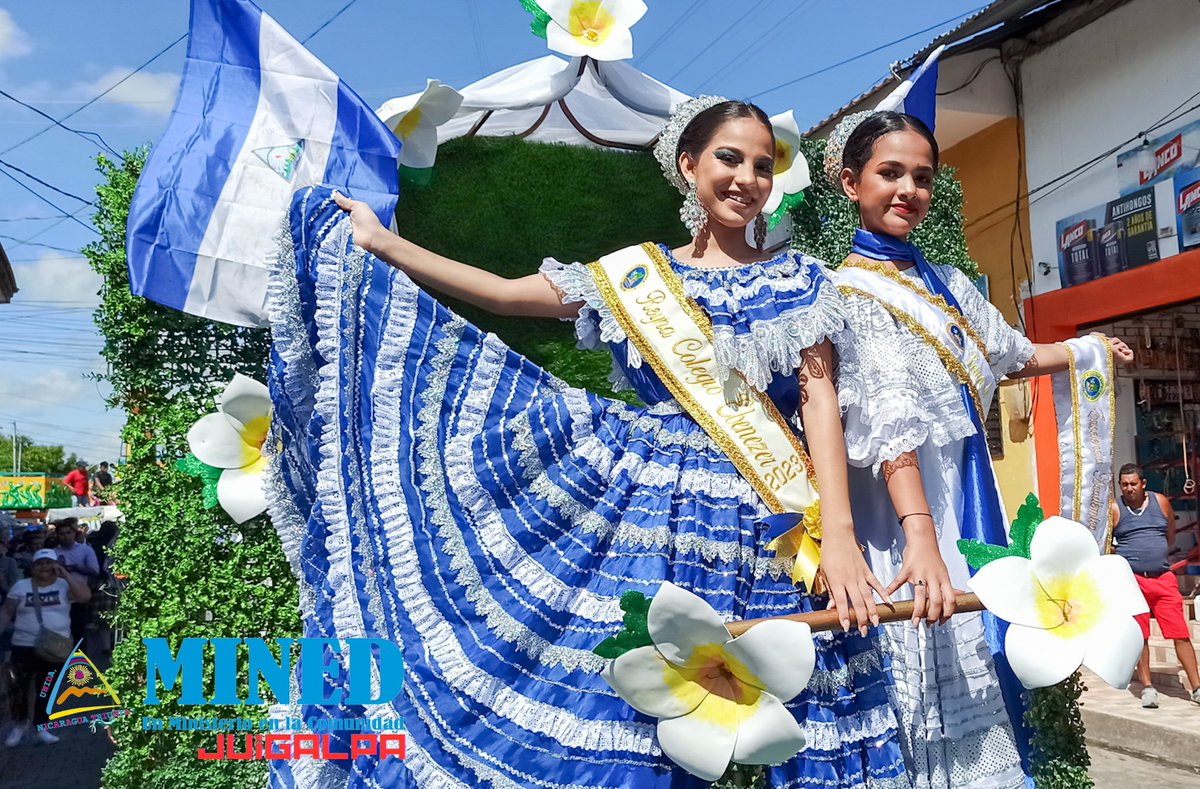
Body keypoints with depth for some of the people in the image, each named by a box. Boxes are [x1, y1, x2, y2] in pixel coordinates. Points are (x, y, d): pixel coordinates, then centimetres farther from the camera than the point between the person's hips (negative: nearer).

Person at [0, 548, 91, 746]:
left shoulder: (63, 585, 0)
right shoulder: (21, 586, 3)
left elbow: (85, 596, -16)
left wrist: (65, 575, -18)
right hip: (24, 646, 0)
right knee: (20, 687, 0)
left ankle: (40, 727, 18)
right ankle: (20, 724, 21)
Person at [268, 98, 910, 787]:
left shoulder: (798, 280, 7)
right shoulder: (635, 272, 9)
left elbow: (818, 395, -3)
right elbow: (504, 294, 7)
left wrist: (838, 535, -14)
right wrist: (378, 242, 4)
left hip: (766, 517, 0)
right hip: (644, 506, 1)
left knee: (775, 719, -1)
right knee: (623, 711, 2)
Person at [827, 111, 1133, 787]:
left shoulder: (949, 284, 16)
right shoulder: (847, 289, -8)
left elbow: (1010, 355, 32)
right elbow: (886, 417, -20)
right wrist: (919, 532, -28)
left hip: (969, 491, 7)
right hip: (901, 501, -7)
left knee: (982, 663, 9)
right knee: (931, 677, -7)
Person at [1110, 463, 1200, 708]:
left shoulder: (1161, 502, 6)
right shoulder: (1114, 510, -1)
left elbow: (1170, 538, 18)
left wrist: (1154, 554, 14)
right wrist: (1128, 557, 2)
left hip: (1163, 578, 2)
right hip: (1132, 580, -2)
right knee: (1140, 635, 2)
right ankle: (1147, 687, 11)